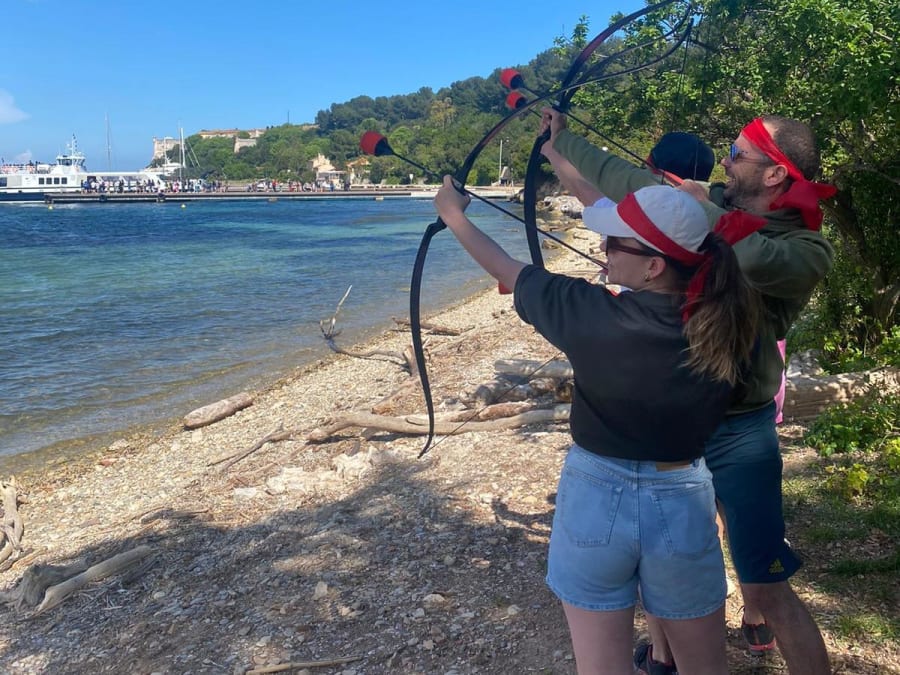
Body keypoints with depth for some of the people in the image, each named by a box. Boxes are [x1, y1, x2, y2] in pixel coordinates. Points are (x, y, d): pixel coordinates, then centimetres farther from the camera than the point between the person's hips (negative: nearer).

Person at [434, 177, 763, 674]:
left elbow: (509, 272, -2)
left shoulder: (592, 315, -19)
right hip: (683, 504, 3)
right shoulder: (721, 319, -11)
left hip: (597, 498, -2)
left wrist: (454, 215, 16)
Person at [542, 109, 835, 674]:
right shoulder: (708, 204, 1)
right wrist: (561, 138, 15)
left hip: (738, 431, -5)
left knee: (766, 580, -6)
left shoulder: (808, 250, -13)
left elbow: (754, 260, -36)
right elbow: (622, 177, 8)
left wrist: (705, 207, -20)